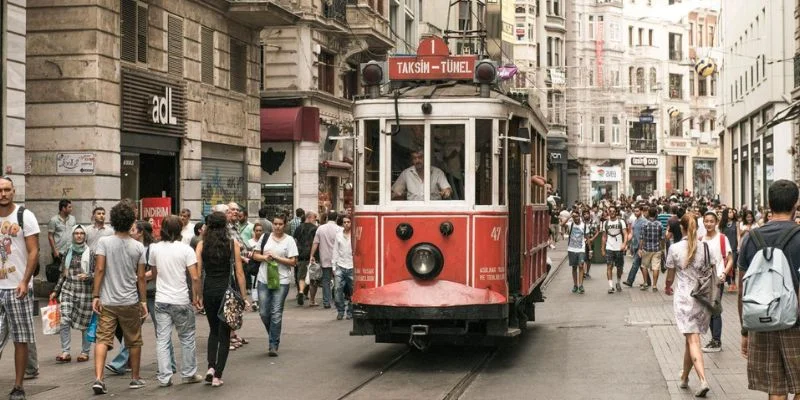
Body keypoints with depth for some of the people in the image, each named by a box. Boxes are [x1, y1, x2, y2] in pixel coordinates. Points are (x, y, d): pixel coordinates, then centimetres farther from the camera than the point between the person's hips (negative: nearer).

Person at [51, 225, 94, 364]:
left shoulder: (90, 253, -1)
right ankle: (65, 352, -2)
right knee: (64, 320, -9)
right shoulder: (68, 252, 9)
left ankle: (85, 352, 18)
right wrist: (55, 291, 15)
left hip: (85, 291, -3)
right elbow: (63, 274, 16)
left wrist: (88, 276, -18)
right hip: (68, 289, 3)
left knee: (85, 323, 4)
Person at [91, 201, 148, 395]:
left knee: (102, 340, -1)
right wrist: (144, 301, 6)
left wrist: (95, 296, -8)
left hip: (107, 301, 0)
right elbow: (141, 277, -1)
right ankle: (135, 378, 25)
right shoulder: (138, 247, -2)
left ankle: (98, 378, -17)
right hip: (130, 302, 1)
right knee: (134, 341, 15)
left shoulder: (104, 242, -6)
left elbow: (100, 269, -12)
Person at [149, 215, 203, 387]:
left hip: (161, 300, 3)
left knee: (162, 340, 4)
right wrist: (197, 296, 0)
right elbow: (195, 277, -13)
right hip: (181, 301, -3)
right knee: (187, 338, 12)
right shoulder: (186, 249, -8)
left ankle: (164, 377, 3)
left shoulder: (155, 248, 3)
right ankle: (188, 374, 20)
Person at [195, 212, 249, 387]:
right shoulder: (233, 244, -5)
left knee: (213, 330, 21)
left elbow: (197, 272, -3)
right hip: (227, 290, -2)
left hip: (209, 291, 2)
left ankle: (211, 367, 5)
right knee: (224, 333, 8)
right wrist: (243, 296, 1)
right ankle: (217, 375, 5)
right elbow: (239, 273, -5)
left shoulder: (202, 245, -1)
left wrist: (198, 295, 6)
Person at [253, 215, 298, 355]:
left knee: (276, 313, -5)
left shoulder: (289, 240, 1)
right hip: (264, 279, 3)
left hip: (281, 281, -3)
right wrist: (264, 257, -8)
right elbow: (255, 255, 12)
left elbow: (293, 262, -4)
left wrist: (276, 257, -12)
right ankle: (274, 336, 28)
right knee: (263, 312, 4)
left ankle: (274, 345, 1)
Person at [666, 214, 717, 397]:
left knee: (692, 340, -5)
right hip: (703, 298, 3)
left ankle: (703, 380, -20)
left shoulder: (675, 248, -5)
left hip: (684, 297, -3)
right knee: (690, 339, 16)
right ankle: (684, 378, 29)